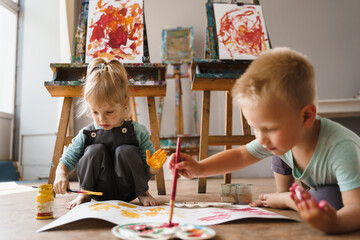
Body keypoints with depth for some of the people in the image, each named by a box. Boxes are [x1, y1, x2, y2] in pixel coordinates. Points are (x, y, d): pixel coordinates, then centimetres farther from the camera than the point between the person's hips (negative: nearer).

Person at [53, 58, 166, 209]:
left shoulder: (137, 131, -9)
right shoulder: (86, 135, -5)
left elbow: (149, 170, -3)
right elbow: (65, 162, 2)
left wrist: (154, 167, -26)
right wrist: (61, 175, -20)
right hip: (100, 192, 1)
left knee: (126, 151, -26)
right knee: (96, 150, -23)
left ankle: (142, 193, -4)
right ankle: (85, 194, -2)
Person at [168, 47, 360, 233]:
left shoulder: (340, 149, -44)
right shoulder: (283, 135, -23)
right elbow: (240, 156, -12)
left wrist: (335, 223, -72)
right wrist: (199, 169, -24)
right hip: (320, 185, 5)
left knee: (328, 197, -34)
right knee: (280, 153, -5)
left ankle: (285, 199, -7)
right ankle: (282, 195, 13)